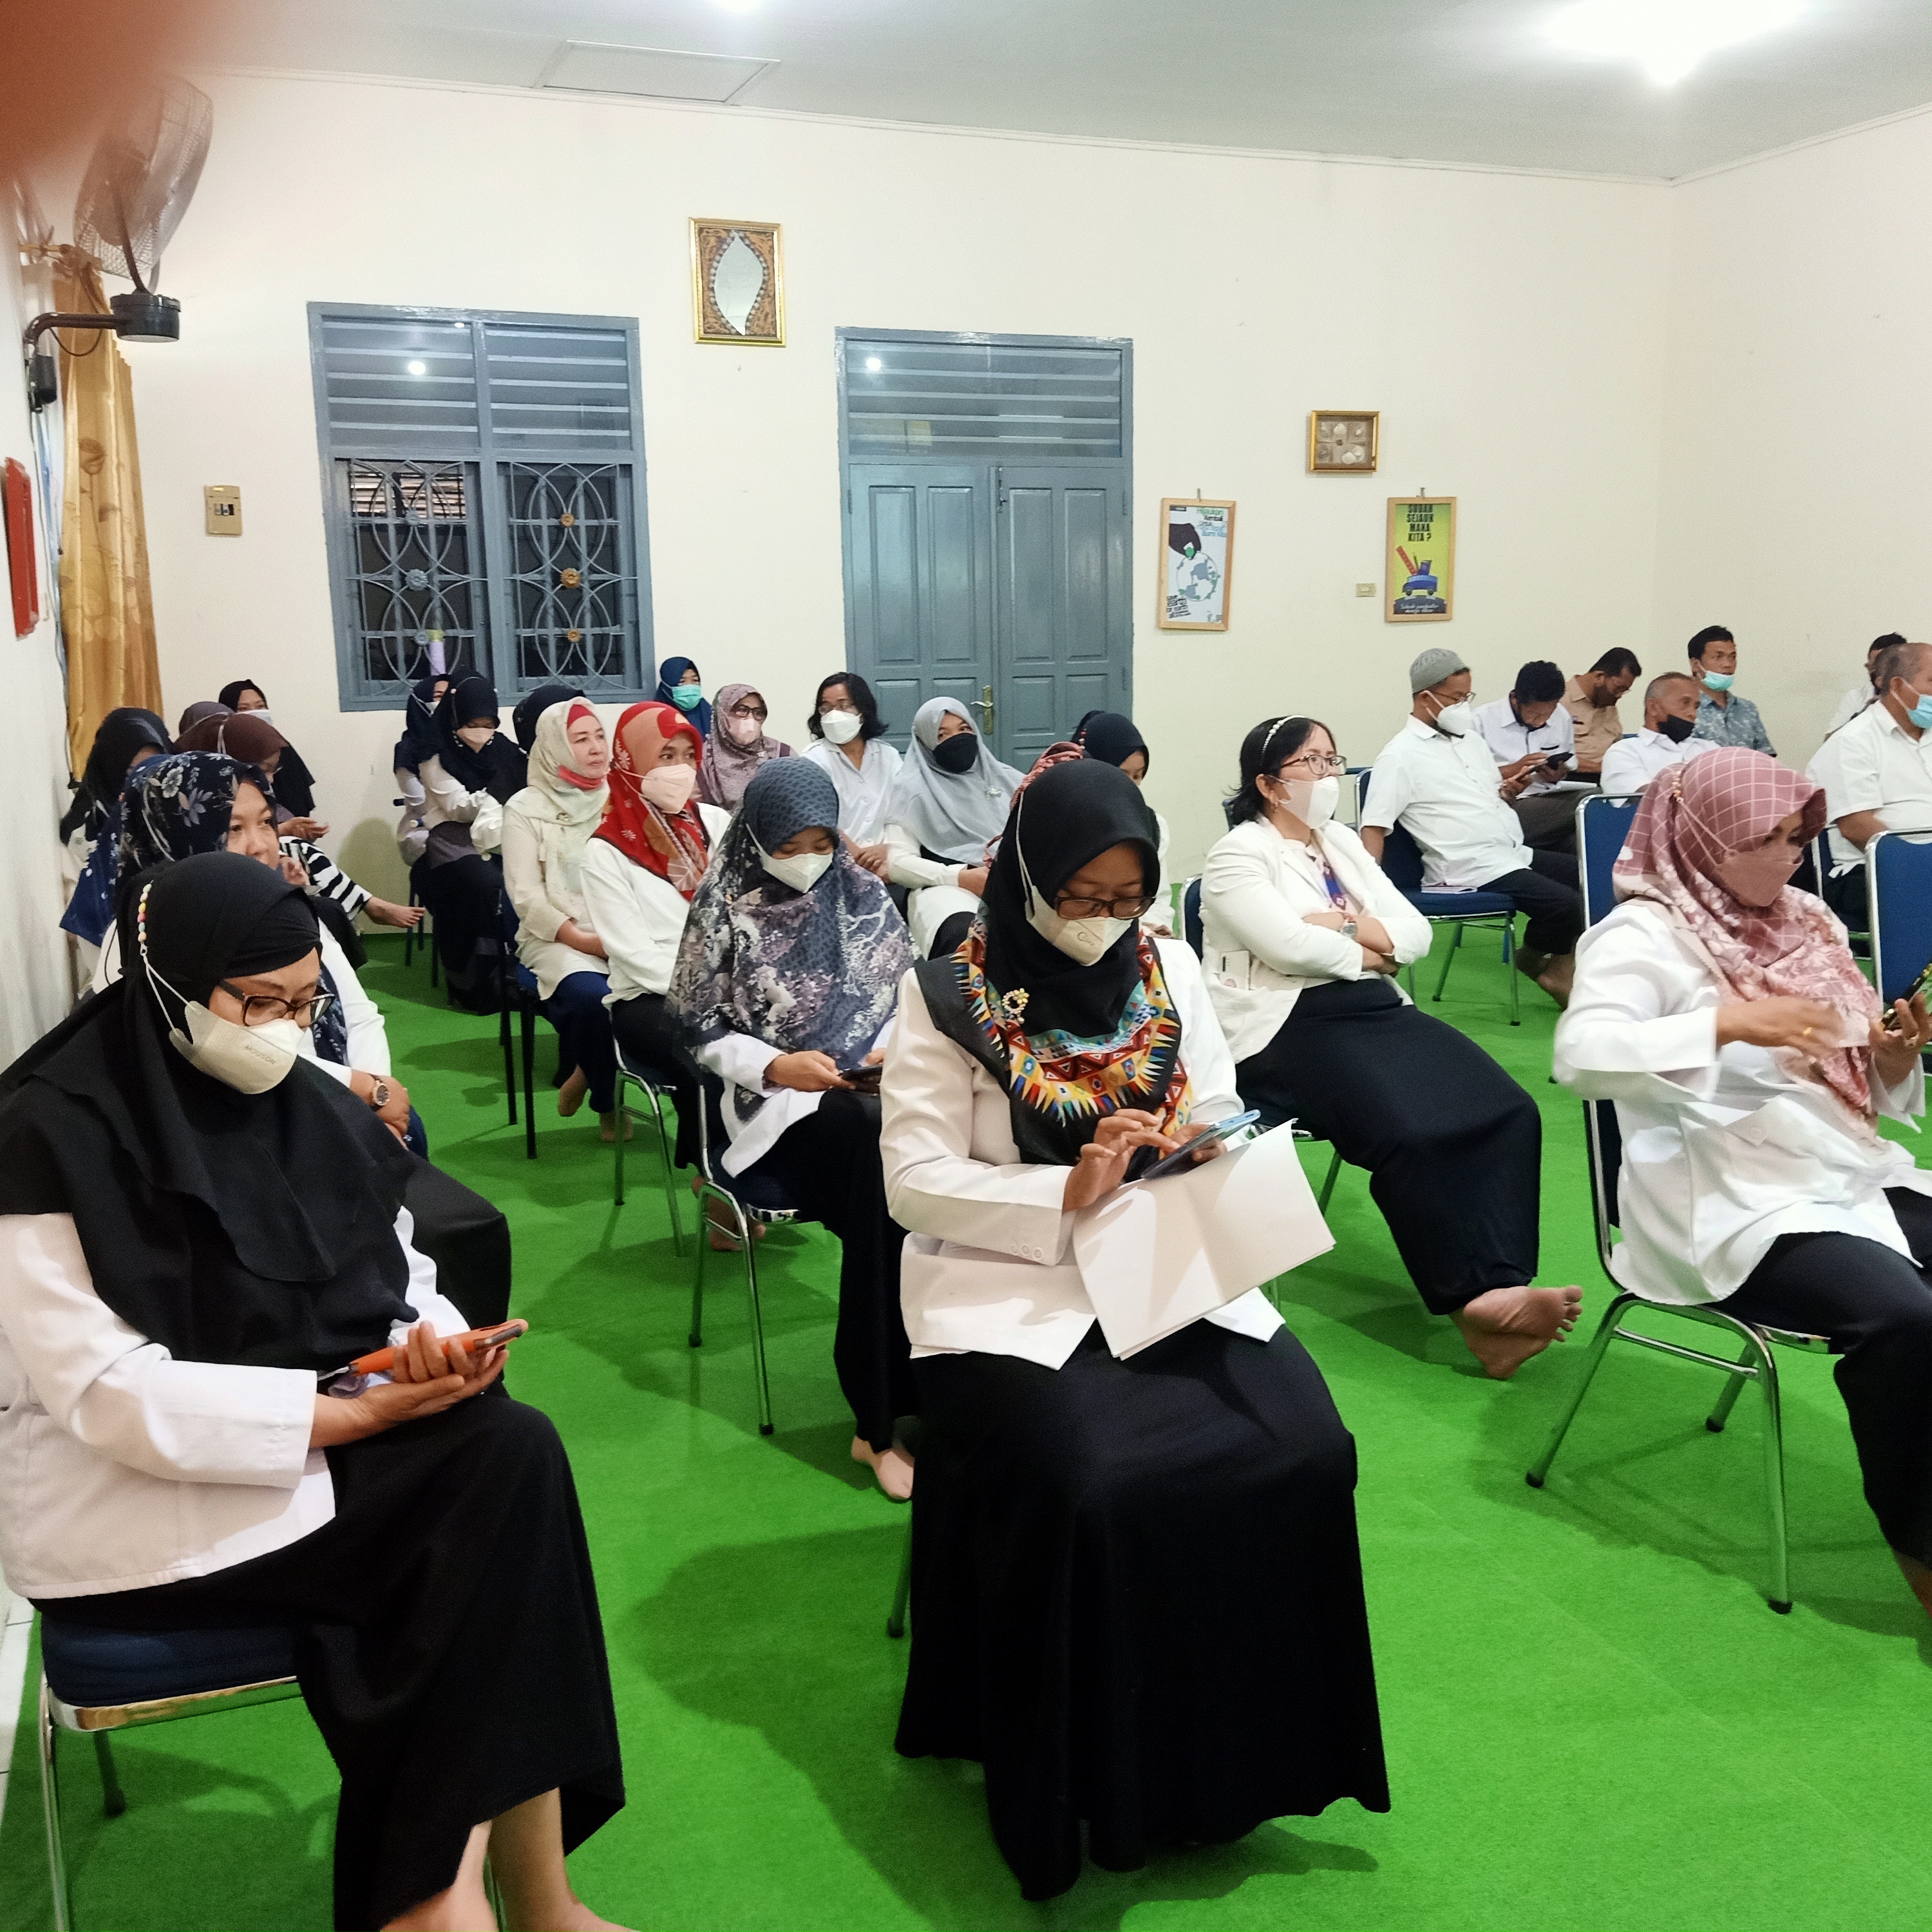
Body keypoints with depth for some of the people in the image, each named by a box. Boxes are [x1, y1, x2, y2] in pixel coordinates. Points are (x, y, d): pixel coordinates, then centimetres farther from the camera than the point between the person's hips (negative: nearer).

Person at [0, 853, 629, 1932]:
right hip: (136, 1496, -6)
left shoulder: (305, 1105, 6)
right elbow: (107, 1394, -19)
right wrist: (359, 1412, -22)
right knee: (501, 1487, -23)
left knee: (514, 1457, -22)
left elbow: (399, 1282, 11)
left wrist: (433, 1351, -14)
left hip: (330, 1434, 7)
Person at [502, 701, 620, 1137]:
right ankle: (604, 1099, -3)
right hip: (557, 939, -3)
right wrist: (584, 939, -17)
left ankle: (588, 1075, -1)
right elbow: (527, 896, -5)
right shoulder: (526, 809, 1)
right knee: (592, 996, -34)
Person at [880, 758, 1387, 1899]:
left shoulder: (1171, 970, 8)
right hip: (1007, 1285, -4)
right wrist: (1066, 1195, -19)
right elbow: (915, 1181, -8)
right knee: (1086, 1485, -30)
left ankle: (1250, 1750, 3)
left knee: (1303, 1451, -19)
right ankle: (1084, 1791, -4)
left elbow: (1221, 1116, 14)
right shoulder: (952, 997, -5)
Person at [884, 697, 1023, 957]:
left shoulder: (1004, 777, 22)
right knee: (966, 937, -42)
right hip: (947, 886, -4)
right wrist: (960, 876, -12)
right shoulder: (913, 789, 10)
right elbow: (897, 861, 1)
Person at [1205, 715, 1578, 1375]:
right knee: (1413, 1132, -31)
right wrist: (1368, 949, -2)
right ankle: (1475, 1297, -23)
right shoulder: (1238, 856, -1)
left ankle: (1498, 1284, -26)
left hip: (1375, 1009, 7)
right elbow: (1289, 946, -18)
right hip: (1290, 1026, -7)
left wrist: (1344, 925, -6)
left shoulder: (1343, 842, 20)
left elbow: (1417, 932, 11)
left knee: (1506, 1112, -18)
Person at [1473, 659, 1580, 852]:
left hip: (1555, 802, 6)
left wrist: (1559, 776, -1)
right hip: (1509, 805, -6)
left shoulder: (1562, 717, 13)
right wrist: (1513, 769, -16)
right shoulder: (1482, 719, -3)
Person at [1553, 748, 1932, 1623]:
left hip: (1853, 1175, 8)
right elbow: (1581, 1054, -26)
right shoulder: (1642, 935, -8)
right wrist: (1728, 1021, -30)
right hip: (1733, 1207, -7)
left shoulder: (1806, 922, 15)